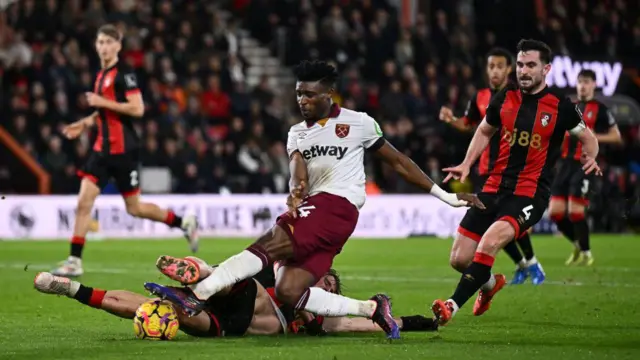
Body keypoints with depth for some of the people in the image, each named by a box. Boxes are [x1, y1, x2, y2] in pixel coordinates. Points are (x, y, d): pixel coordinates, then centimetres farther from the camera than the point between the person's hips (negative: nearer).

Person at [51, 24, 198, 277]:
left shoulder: (124, 73, -12)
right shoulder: (101, 75, 14)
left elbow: (137, 109, -21)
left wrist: (103, 102, -19)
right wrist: (85, 124, 16)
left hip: (123, 150, -7)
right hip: (103, 149, 7)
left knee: (134, 208, 2)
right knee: (84, 201, -4)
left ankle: (184, 223, 23)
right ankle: (74, 262, -4)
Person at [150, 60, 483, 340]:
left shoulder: (358, 123, 7)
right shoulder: (297, 133, 22)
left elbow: (398, 162, 14)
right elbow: (298, 168, 3)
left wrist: (446, 196, 13)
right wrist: (296, 192, -22)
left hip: (336, 206, -7)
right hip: (309, 210, 7)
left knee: (265, 247, -26)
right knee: (288, 291, -14)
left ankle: (198, 293, -39)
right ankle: (371, 309, -4)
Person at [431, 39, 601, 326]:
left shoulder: (561, 107, -6)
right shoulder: (504, 99, 5)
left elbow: (588, 138, 9)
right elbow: (484, 131, 24)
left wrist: (590, 157, -13)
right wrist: (466, 165, 11)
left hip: (530, 195, -5)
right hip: (495, 187, 5)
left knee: (489, 242, -31)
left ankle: (452, 306, -28)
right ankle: (490, 283, 38)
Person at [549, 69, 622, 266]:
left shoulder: (600, 109, -1)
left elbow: (616, 136, 1)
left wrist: (593, 137, -12)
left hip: (585, 165, -6)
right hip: (566, 162, 6)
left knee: (575, 211, -12)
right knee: (555, 211, 1)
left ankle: (586, 252, 6)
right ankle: (577, 244, 23)